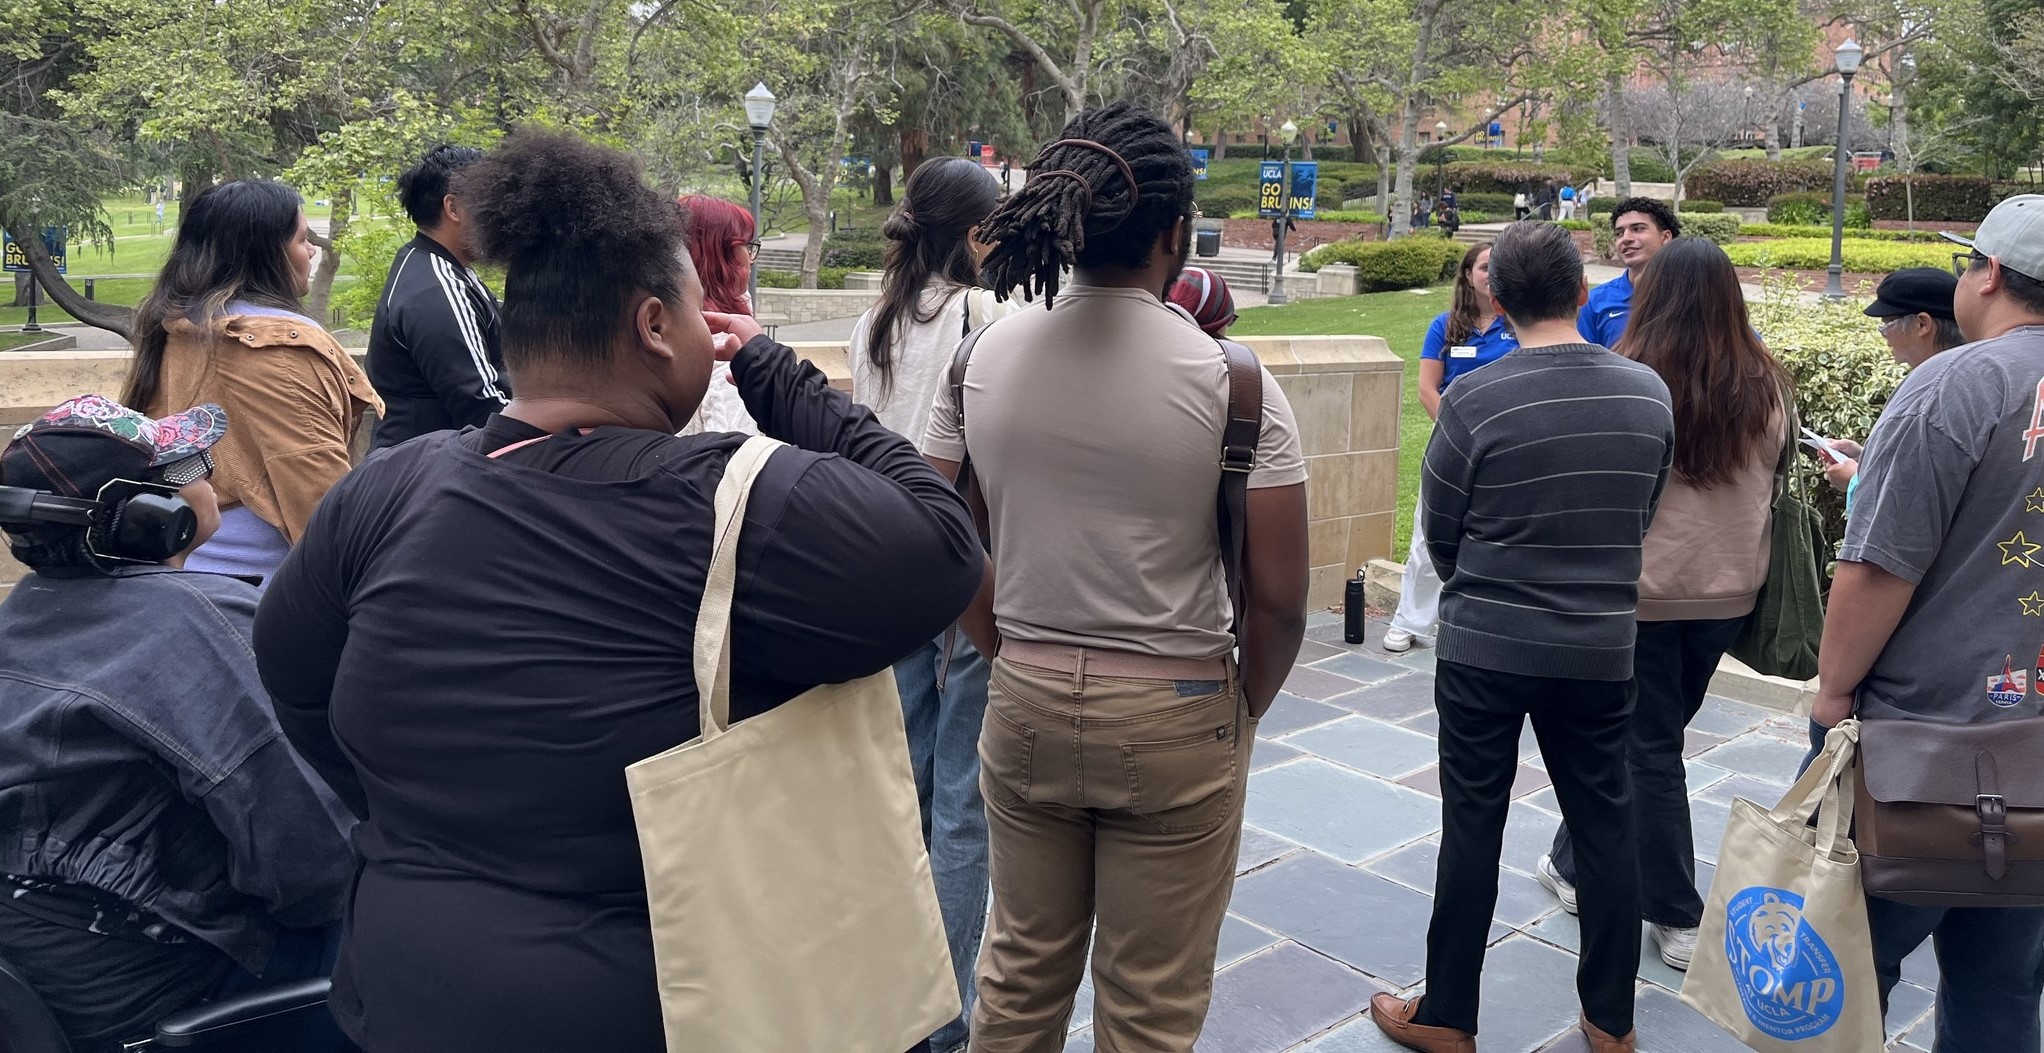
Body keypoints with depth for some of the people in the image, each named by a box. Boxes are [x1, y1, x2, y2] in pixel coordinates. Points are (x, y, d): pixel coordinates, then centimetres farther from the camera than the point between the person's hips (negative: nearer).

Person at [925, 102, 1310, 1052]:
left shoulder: (986, 354, -4)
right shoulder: (1227, 377, -13)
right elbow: (1278, 597, -12)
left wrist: (1014, 657, 13)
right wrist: (1243, 710, 5)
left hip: (1023, 707, 4)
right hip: (1175, 718, -3)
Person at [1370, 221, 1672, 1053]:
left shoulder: (1473, 401, -15)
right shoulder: (1650, 393, -3)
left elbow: (1439, 531, -4)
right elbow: (1646, 516, 8)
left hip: (1485, 646, -3)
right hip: (1602, 647, 3)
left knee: (1472, 827, 8)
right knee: (1605, 827, 15)